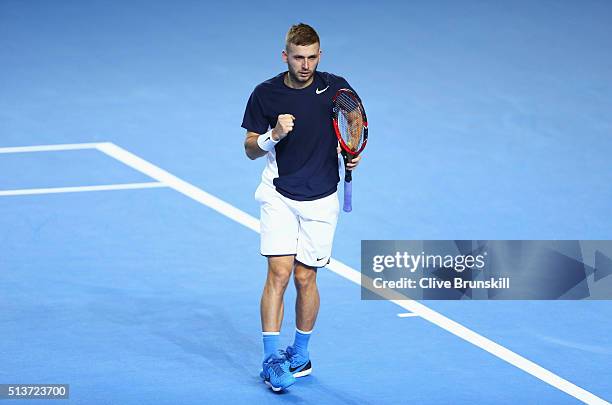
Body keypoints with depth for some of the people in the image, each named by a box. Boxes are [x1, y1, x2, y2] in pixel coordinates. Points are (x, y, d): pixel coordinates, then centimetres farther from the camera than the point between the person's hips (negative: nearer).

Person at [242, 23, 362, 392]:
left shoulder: (336, 88, -2)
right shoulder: (265, 94, -5)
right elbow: (251, 150, 1)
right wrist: (273, 135, -19)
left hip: (320, 199, 1)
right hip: (279, 195, -1)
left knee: (305, 278, 7)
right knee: (279, 273, -13)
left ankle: (301, 354, 23)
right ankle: (272, 358, -10)